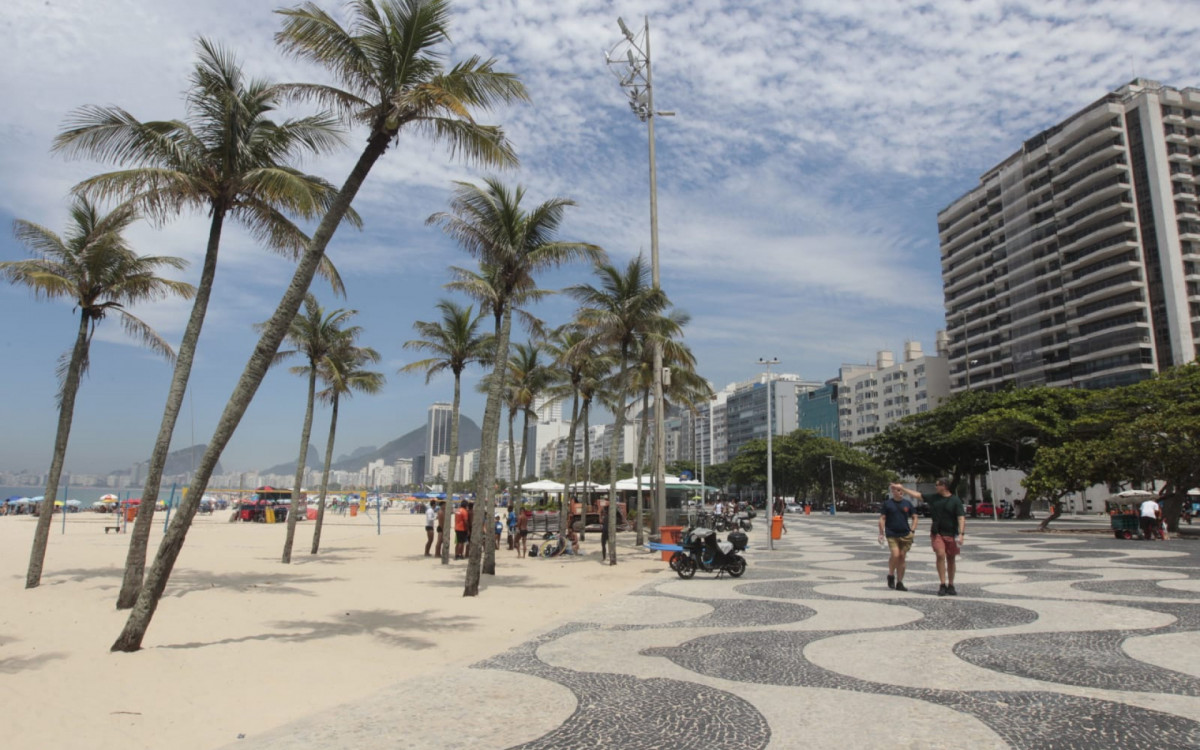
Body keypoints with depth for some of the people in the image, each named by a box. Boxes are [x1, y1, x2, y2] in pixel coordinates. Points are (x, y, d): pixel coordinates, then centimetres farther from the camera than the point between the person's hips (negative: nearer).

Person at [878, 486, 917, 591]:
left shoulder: (907, 503, 7)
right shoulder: (887, 503, 0)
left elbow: (914, 517, 14)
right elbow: (882, 518, 2)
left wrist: (912, 530, 2)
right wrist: (881, 533, -3)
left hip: (905, 535, 3)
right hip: (892, 535, -3)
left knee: (902, 557, 4)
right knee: (895, 555, -17)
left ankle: (899, 582, 14)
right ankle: (891, 576, 8)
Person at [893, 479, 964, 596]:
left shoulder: (955, 501, -4)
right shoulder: (933, 497, 6)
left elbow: (961, 518, -10)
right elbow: (916, 494, 14)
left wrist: (961, 534, -19)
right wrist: (901, 488, 13)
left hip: (951, 534, -1)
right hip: (936, 533, 1)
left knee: (950, 559, 7)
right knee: (941, 555, -15)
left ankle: (950, 586, 19)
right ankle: (943, 585, -12)